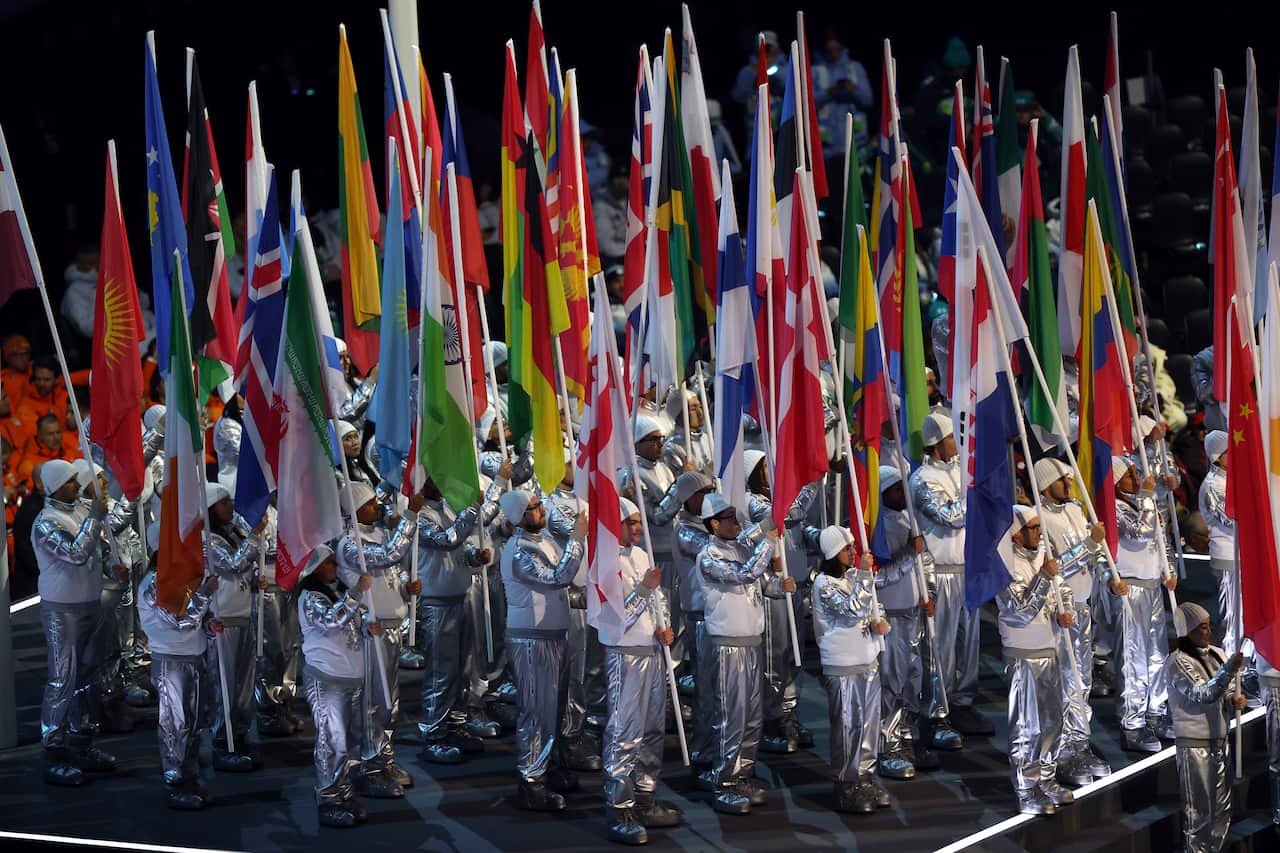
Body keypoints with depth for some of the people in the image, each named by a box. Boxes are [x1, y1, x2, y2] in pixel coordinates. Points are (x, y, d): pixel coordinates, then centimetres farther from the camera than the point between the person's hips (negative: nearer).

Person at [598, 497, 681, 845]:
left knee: (653, 731, 14)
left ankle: (646, 800, 24)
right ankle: (620, 813, -6)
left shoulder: (641, 555, 11)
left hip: (652, 651, 9)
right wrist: (643, 589, -26)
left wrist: (662, 626, 4)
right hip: (625, 655, -9)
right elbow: (614, 617, -20)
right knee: (624, 734, -8)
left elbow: (658, 597, 21)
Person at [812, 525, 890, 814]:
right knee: (847, 726, -2)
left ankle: (866, 777, 24)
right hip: (842, 668, -7)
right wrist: (865, 575, -25)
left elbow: (874, 606, 19)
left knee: (869, 723, 13)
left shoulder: (855, 575, 9)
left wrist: (881, 621, -3)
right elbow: (854, 609, -24)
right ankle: (847, 787, 5)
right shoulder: (825, 584, -13)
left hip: (869, 662, 7)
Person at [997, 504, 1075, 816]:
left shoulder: (1043, 555, 7)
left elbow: (1062, 589, 22)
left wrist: (1064, 611, 2)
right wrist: (1044, 576, -25)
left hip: (1049, 650, 8)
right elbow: (1023, 610, -23)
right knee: (1026, 726, -4)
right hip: (1023, 655, -8)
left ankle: (1046, 780, 28)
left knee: (1052, 720, 15)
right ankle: (1026, 793, 2)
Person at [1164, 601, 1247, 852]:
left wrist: (1233, 700, -3)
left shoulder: (1217, 654, 8)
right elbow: (1203, 694, -21)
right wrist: (1230, 669, -26)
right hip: (1194, 744, -7)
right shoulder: (1178, 662, -12)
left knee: (1221, 808, 13)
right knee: (1198, 810, -2)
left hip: (1219, 740, 7)